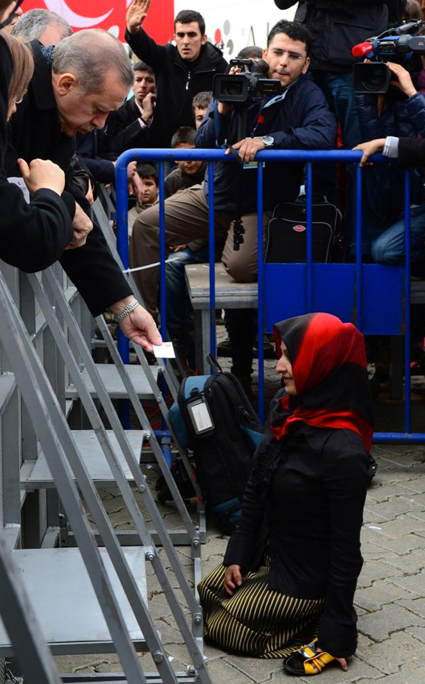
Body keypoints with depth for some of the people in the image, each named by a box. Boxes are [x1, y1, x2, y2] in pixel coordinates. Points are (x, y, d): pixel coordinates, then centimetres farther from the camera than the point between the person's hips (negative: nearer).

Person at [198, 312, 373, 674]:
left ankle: (319, 622, 6)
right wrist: (238, 553, 5)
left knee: (219, 627, -1)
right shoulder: (285, 408, -9)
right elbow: (256, 487, 3)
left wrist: (337, 630, -18)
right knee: (204, 596, 19)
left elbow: (345, 543, -25)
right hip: (267, 551, 8)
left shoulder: (343, 451, -32)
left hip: (305, 575, -8)